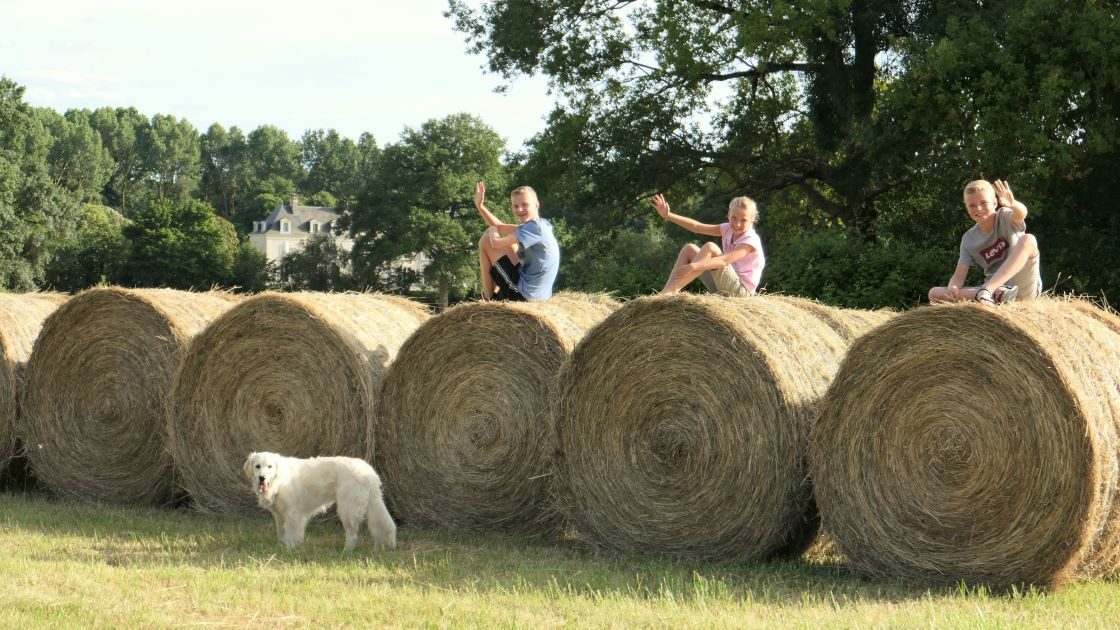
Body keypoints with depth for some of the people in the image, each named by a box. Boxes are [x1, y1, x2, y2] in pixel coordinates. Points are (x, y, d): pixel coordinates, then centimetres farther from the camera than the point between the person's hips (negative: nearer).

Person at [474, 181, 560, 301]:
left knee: (485, 241, 0)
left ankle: (488, 297, 8)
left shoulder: (535, 227, -17)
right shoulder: (538, 225, 11)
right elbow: (500, 228, 16)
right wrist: (480, 206, 7)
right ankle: (496, 293, 31)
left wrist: (492, 231, 3)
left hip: (523, 294, -10)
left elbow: (496, 243, -20)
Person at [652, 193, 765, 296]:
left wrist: (692, 267, -42)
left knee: (710, 248, -25)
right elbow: (697, 227, 1)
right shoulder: (728, 230, 5)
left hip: (741, 291, -8)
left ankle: (671, 290, -29)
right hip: (721, 288, 8)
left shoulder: (751, 240, -18)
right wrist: (667, 215, -8)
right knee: (689, 249, 0)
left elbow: (724, 261, -32)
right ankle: (667, 291, -16)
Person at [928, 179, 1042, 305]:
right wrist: (953, 288, -24)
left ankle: (986, 291, -38)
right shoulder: (968, 239, 7)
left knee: (1027, 239, -28)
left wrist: (1012, 204, -53)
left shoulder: (1005, 217, -3)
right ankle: (996, 294, -28)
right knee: (934, 293, -11)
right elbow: (959, 276, 1)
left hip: (1025, 288, -4)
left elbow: (1021, 214, -28)